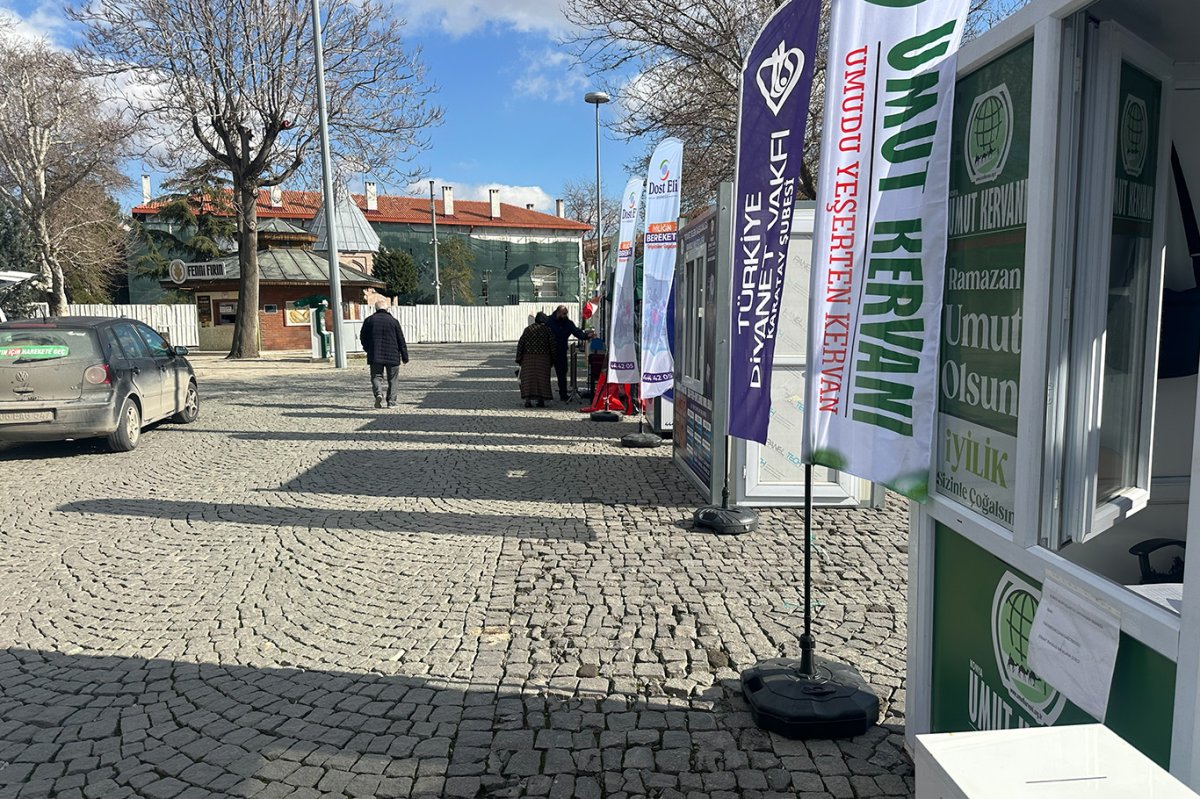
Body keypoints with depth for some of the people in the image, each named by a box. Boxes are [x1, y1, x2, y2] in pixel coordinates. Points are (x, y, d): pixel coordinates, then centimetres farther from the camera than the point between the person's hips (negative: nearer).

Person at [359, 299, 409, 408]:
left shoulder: (369, 320, 3)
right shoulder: (393, 321, -1)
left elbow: (362, 338, 9)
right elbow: (401, 341, 0)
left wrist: (368, 349, 27)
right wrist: (405, 357, 7)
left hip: (375, 356, 1)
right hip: (392, 356, -1)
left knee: (376, 376, 7)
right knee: (392, 379, 10)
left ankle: (378, 393, -20)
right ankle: (391, 401, 7)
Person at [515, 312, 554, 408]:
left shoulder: (528, 329, 6)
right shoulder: (547, 329, 1)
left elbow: (520, 344, 2)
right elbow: (552, 343, -3)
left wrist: (519, 358, 5)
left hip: (528, 357, 1)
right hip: (543, 357, -1)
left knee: (528, 378, 1)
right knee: (542, 377, 4)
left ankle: (528, 399, -8)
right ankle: (541, 399, 0)